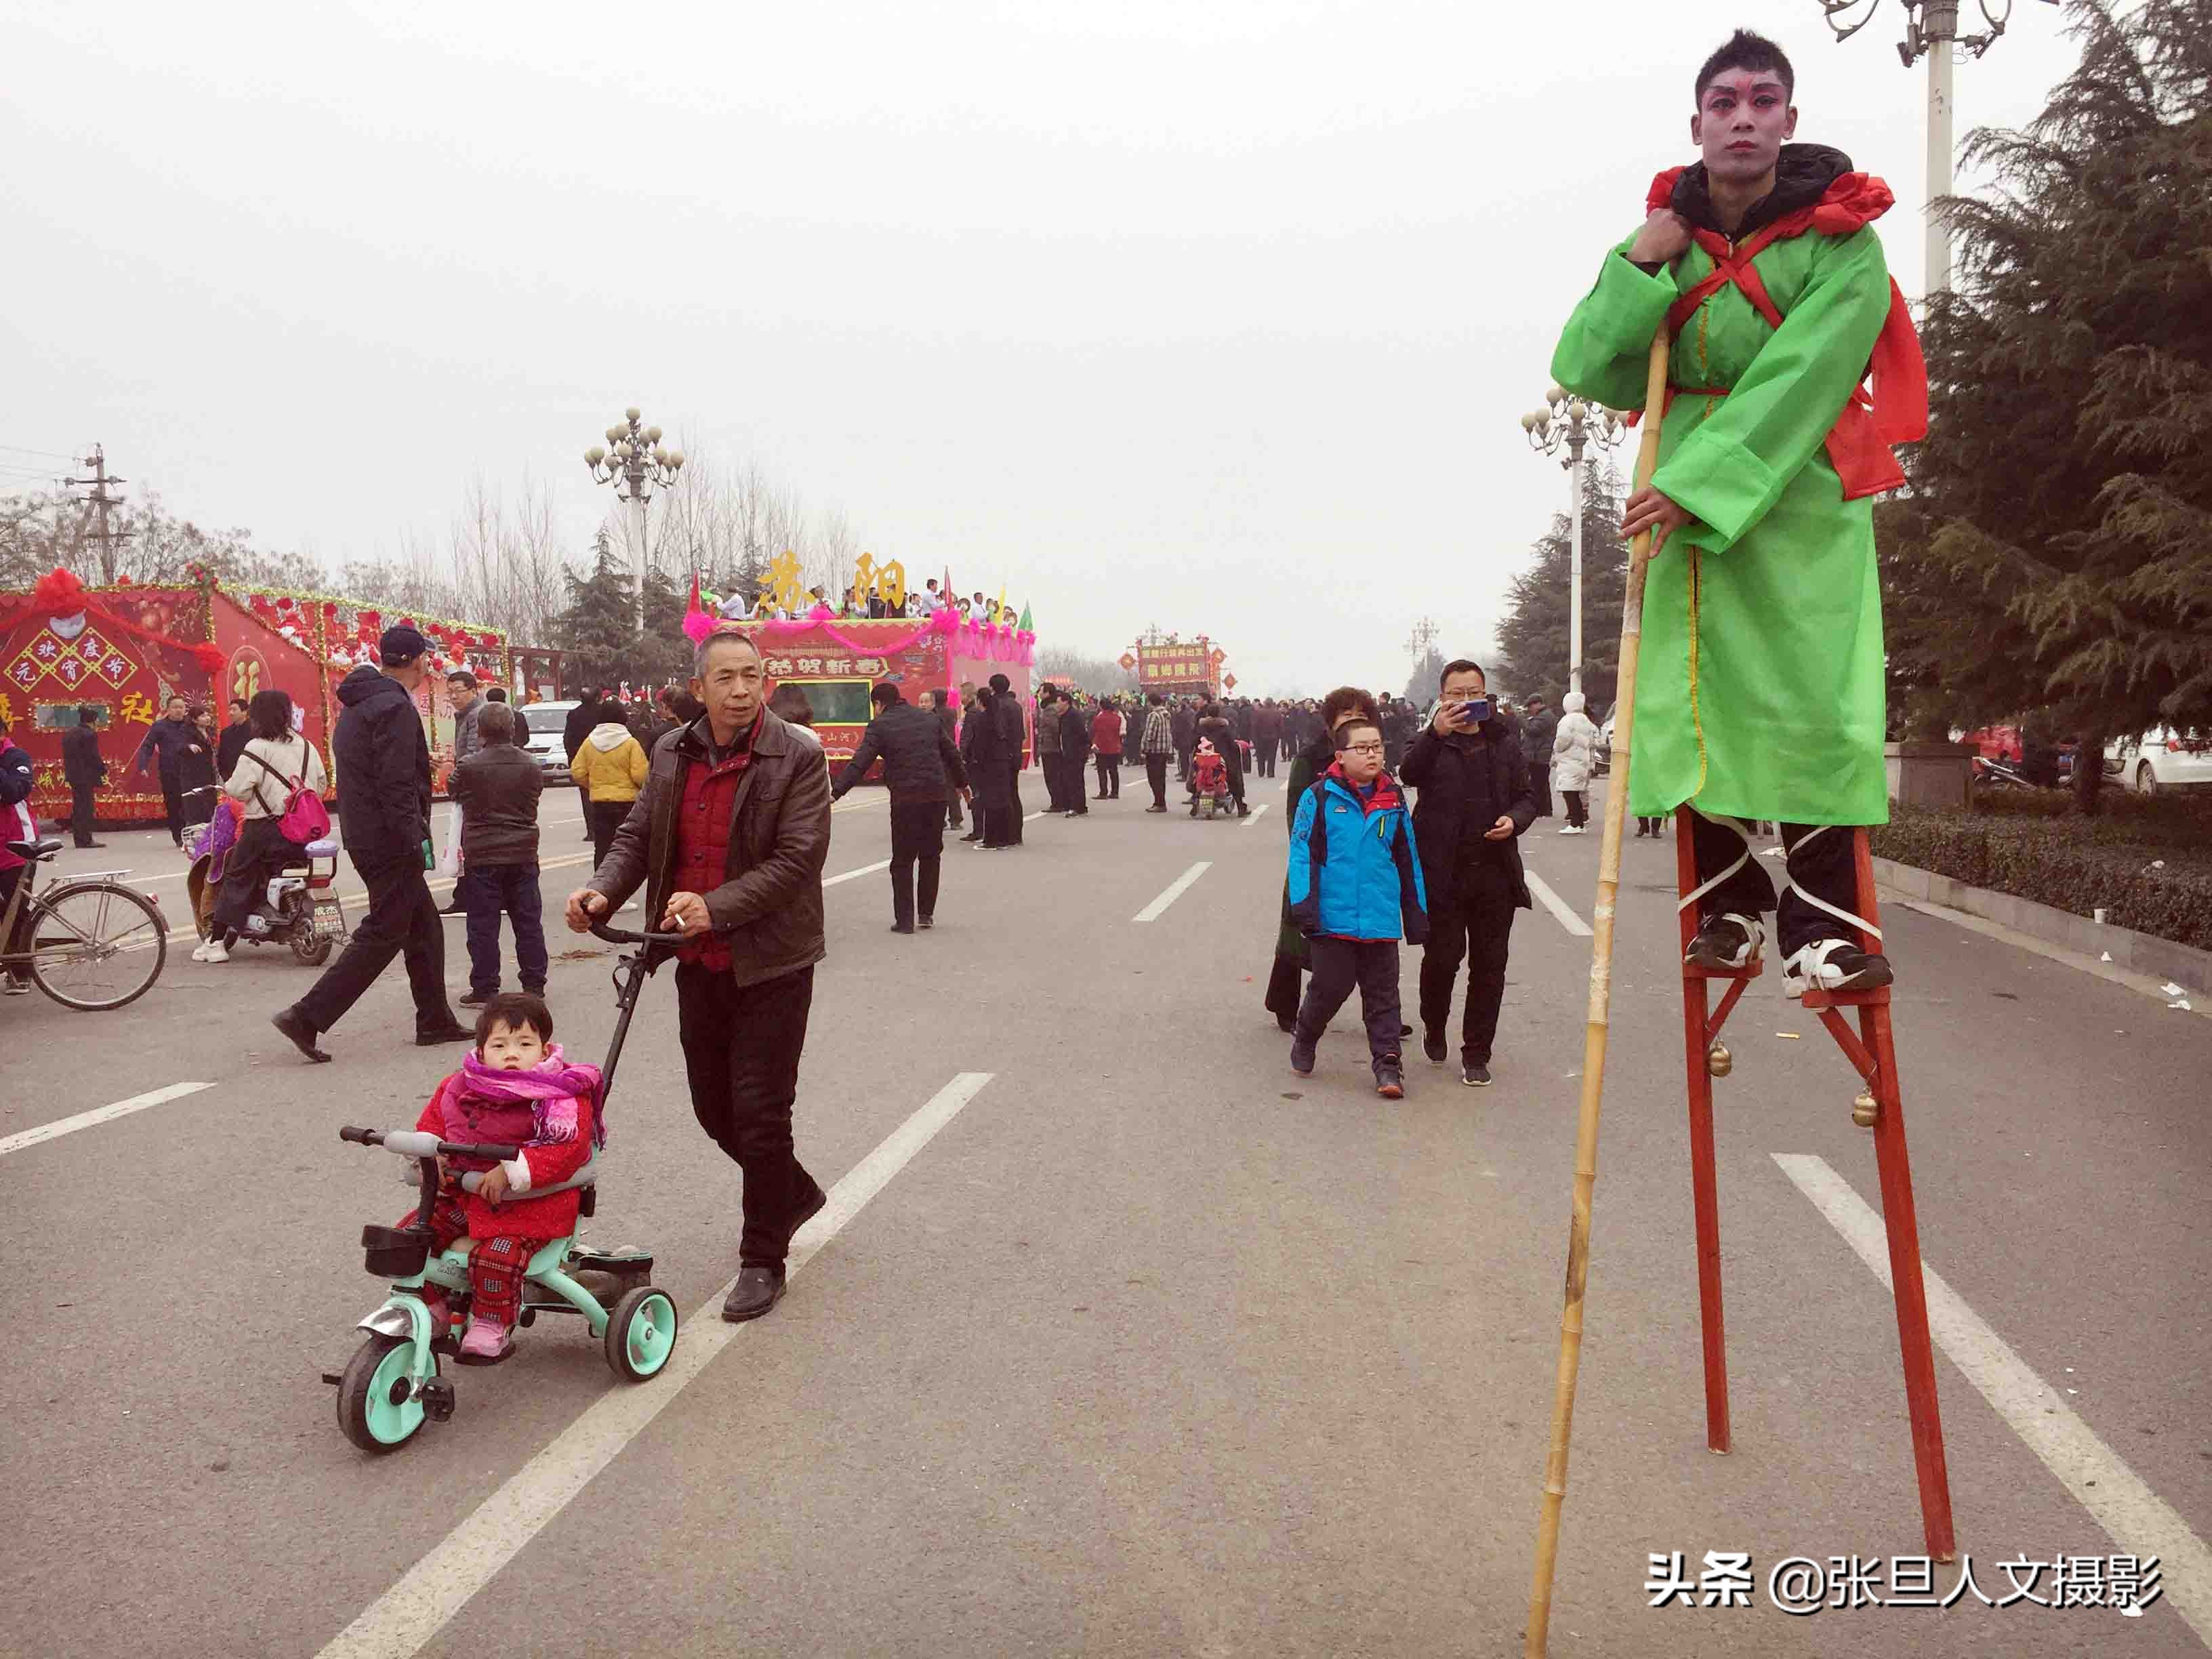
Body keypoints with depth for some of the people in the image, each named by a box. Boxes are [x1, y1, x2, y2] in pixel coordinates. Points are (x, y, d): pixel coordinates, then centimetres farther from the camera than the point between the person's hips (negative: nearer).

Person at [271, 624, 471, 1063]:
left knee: (424, 926, 16)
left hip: (364, 836, 10)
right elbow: (396, 784, -23)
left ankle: (435, 1020, 21)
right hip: (392, 841, -10)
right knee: (383, 933, -5)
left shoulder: (357, 705, 16)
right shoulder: (395, 708, -16)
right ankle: (307, 1017, -6)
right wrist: (416, 843, -21)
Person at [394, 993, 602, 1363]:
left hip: (531, 1201, -7)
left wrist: (510, 1173, -31)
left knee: (496, 1255, -29)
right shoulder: (458, 1087, 7)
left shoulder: (562, 1096, -13)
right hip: (462, 1194, 7)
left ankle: (493, 1326, -4)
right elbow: (433, 1118, 22)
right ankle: (430, 1306, 20)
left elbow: (566, 1149, -23)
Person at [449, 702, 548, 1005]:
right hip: (523, 854, 3)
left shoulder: (469, 767, -10)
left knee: (483, 925, 3)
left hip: (482, 857, -3)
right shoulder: (531, 767, -1)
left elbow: (453, 791, 8)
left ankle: (484, 989, 5)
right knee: (528, 922, 11)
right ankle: (534, 984, 16)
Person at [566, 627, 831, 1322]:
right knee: (714, 1108, 16)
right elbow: (638, 836, 9)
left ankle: (763, 1260, 14)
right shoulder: (671, 755, 6)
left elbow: (797, 858, -18)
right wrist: (603, 889, -12)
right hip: (698, 964, 6)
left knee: (759, 1111, -2)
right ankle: (795, 1192, 42)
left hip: (768, 964, -6)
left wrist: (716, 907, -28)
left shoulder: (797, 758, -12)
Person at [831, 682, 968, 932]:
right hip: (936, 794, 5)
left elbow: (859, 763, -13)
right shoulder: (929, 718, 13)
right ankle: (927, 913, 23)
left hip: (905, 798, -4)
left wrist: (836, 793, -16)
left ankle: (904, 920, 5)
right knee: (930, 855, 18)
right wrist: (962, 782, 35)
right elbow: (952, 754, 20)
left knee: (903, 861, 6)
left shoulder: (880, 725, -2)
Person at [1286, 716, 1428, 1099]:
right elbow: (1302, 853, -7)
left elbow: (1409, 861, 13)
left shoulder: (1394, 801, 7)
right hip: (1333, 919, -3)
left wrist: (1417, 913, 13)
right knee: (1331, 986, 3)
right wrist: (1303, 906, -13)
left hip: (1381, 920, 3)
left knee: (1382, 994, 7)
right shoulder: (1320, 797, -5)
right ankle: (1304, 1039, 30)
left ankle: (1387, 1063, 13)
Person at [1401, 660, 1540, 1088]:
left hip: (1495, 874, 3)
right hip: (1443, 875, -3)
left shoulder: (1505, 742, 11)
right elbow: (1410, 774, -20)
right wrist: (1435, 733, -36)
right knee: (1442, 959, 0)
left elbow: (1526, 797, 17)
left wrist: (1515, 821, -6)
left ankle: (1476, 1055, 17)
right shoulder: (1431, 743, 1)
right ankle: (1434, 1028, 29)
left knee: (1489, 968, 5)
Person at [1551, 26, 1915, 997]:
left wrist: (1702, 483, -24)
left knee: (1812, 706, -10)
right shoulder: (1668, 236, 5)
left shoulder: (1840, 239, -5)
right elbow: (1583, 368, -1)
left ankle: (1821, 933, -8)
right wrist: (1636, 268, -13)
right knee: (1693, 699, -2)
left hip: (1800, 491, -3)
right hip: (1685, 495, 3)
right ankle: (1730, 908, 9)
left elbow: (1800, 382, -16)